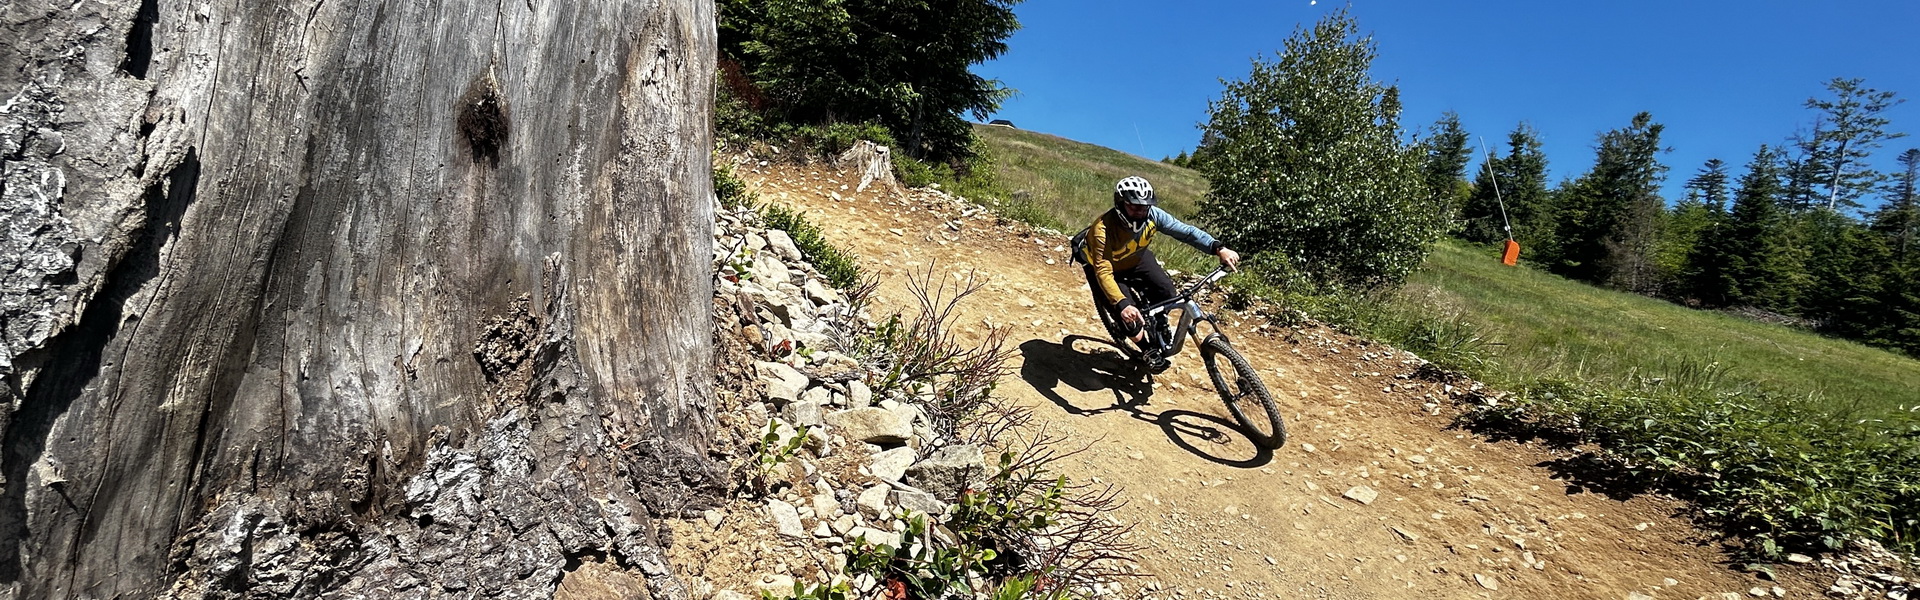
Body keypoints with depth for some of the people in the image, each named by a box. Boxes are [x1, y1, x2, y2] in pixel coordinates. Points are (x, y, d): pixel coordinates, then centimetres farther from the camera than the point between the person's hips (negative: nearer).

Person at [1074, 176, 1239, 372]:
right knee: (1128, 316, -17)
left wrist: (1219, 248, -41)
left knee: (1166, 291, -15)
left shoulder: (1152, 215, -27)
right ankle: (1148, 349, 13)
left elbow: (1186, 231, -27)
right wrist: (1122, 304, -57)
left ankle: (1159, 336, 14)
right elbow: (1104, 272, -44)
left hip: (1135, 257, 5)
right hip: (1100, 264, -4)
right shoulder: (1104, 230, -40)